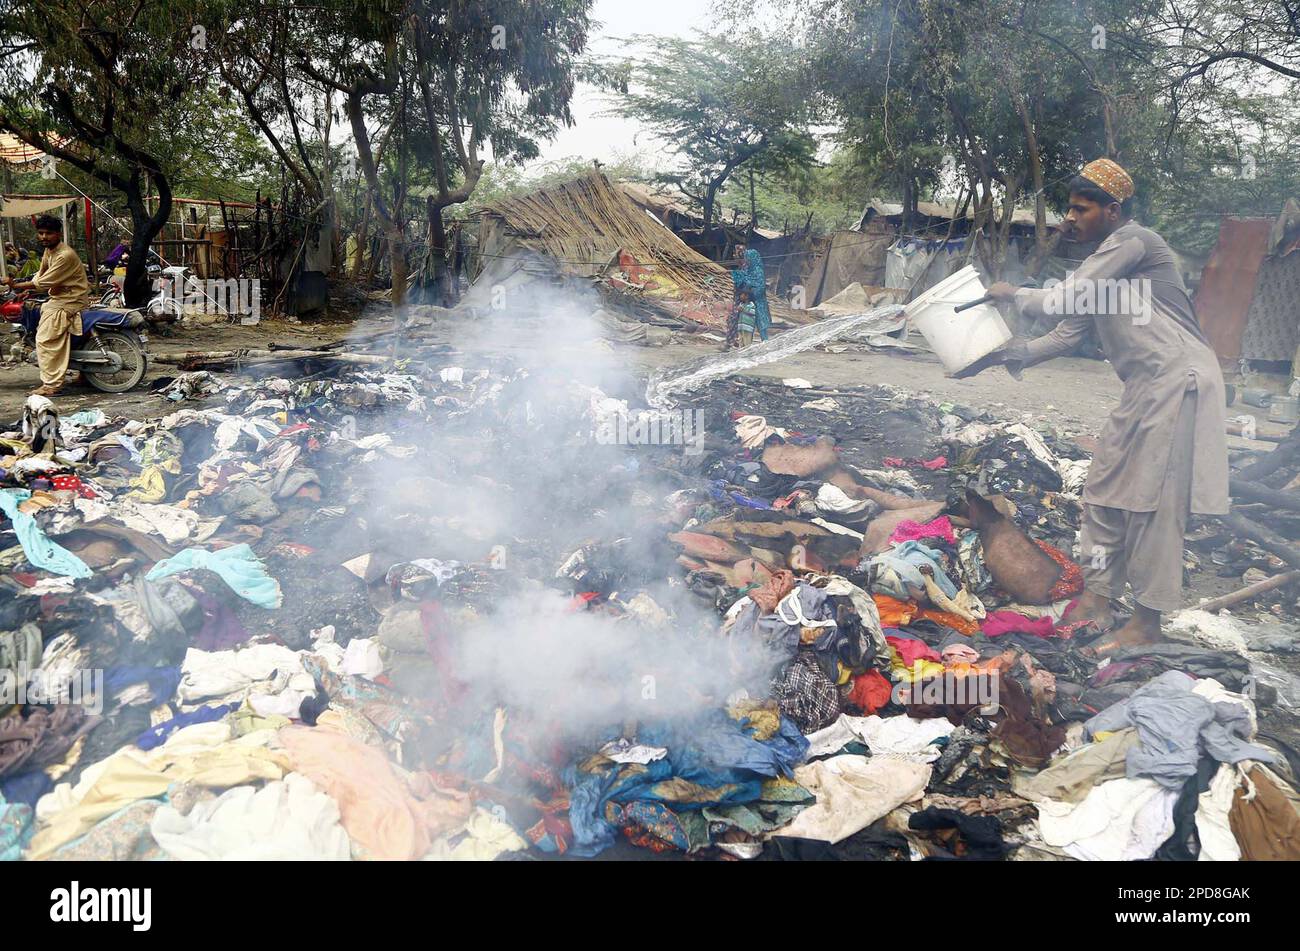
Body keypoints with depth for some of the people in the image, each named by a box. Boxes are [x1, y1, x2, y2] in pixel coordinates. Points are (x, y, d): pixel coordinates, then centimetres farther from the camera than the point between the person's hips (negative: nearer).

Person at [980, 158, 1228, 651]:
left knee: (1153, 499, -7)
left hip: (1177, 379, -10)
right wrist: (1010, 354, 10)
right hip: (1147, 387, 10)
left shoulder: (1132, 240, -11)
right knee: (1104, 489, 10)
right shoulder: (1102, 261, 18)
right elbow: (1068, 331, 18)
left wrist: (1013, 294, 0)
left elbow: (1062, 300, -17)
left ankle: (1148, 621, 1)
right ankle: (1099, 596, 18)